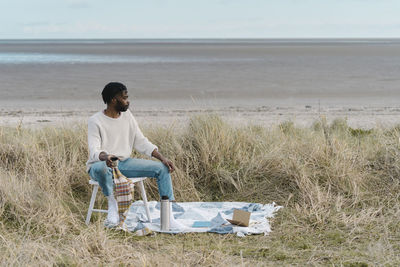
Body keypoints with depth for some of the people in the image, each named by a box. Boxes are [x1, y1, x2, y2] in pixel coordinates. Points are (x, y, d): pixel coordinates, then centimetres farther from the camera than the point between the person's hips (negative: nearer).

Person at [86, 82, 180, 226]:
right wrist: (106, 157, -47)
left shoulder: (127, 114, 6)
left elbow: (141, 142, 8)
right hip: (100, 164, -6)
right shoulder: (95, 121, -12)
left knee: (162, 168, -11)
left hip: (124, 162, 6)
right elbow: (94, 151, -22)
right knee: (101, 168, -44)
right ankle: (112, 203, -19)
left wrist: (162, 157, -6)